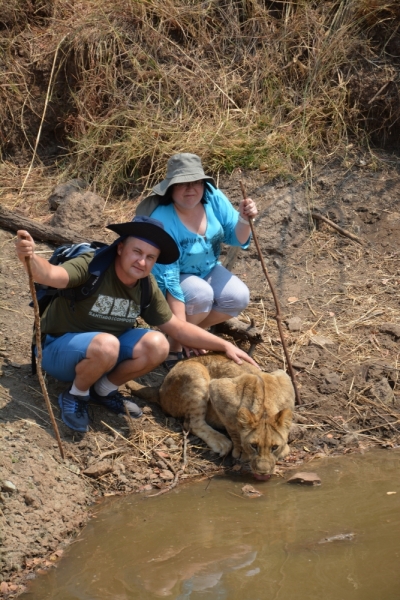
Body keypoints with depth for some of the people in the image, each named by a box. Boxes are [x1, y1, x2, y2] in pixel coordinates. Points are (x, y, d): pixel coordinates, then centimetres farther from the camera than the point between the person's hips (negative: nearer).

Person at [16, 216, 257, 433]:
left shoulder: (147, 287, -6)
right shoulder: (92, 266, -25)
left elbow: (178, 328, 3)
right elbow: (51, 275, -44)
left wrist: (224, 345, -2)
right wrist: (30, 257, -66)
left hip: (104, 349, 6)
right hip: (60, 347, -6)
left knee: (157, 344, -19)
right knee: (106, 345, -37)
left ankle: (104, 389, 2)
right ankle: (76, 396, -9)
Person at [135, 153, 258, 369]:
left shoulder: (212, 196, -18)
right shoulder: (162, 220, -32)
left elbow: (236, 239, -6)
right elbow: (168, 280, -33)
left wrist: (244, 219, -30)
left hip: (208, 269, 5)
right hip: (175, 277, -5)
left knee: (238, 296, -20)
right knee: (201, 294, -34)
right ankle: (174, 345, -8)